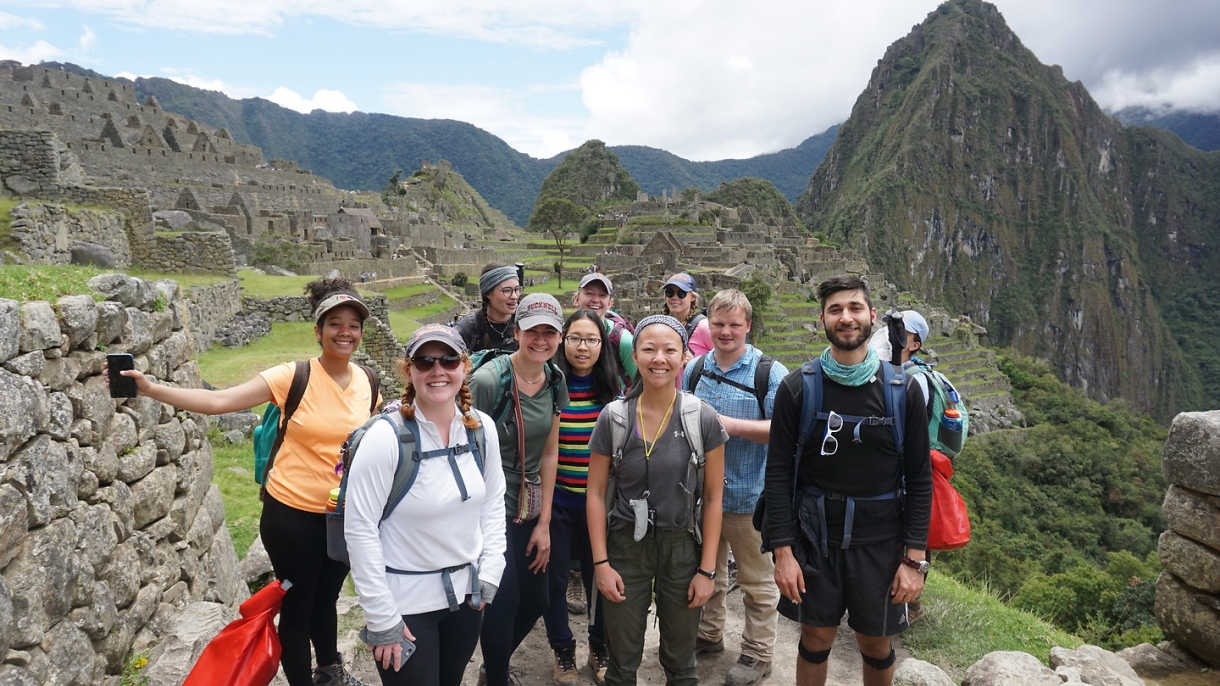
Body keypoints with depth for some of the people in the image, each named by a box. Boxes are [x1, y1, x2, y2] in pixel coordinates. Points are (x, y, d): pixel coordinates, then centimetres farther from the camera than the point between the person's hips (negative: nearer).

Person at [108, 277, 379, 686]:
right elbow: (219, 400, -22)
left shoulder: (367, 383, -3)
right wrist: (150, 389, -31)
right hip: (293, 514, -4)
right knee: (298, 606, 11)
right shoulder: (292, 377, -16)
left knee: (326, 597, 25)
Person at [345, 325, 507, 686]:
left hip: (466, 592, 5)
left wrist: (489, 574, 1)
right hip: (406, 600, -5)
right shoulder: (387, 436, -19)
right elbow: (360, 529, -17)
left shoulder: (482, 428, -5)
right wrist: (382, 619, -15)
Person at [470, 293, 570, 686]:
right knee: (504, 601, 0)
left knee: (535, 599, 15)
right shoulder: (488, 380, -20)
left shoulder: (554, 381, -1)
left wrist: (544, 523, 4)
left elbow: (549, 453, 4)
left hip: (530, 505, 6)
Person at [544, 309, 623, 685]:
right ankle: (563, 652, 34)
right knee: (555, 580, 11)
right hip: (557, 501, -1)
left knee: (600, 578, 13)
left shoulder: (613, 390, -2)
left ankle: (600, 649, 36)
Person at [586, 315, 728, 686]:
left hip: (683, 547, 0)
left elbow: (713, 497, -4)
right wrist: (601, 562, -5)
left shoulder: (702, 418, -8)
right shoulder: (613, 418, -6)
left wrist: (707, 569, -5)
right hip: (626, 546, 0)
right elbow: (596, 494, -1)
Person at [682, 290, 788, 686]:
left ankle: (758, 654, 26)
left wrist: (733, 424, -24)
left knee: (757, 581, 8)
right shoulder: (695, 370, 7)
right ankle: (708, 635, 41)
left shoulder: (770, 373, -9)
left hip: (749, 495, -5)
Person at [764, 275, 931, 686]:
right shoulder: (797, 388, -7)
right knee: (816, 637, 12)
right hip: (814, 534, 0)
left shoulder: (903, 390, -4)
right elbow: (778, 472, -6)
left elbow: (919, 477, -2)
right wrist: (782, 551, -9)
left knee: (875, 643, 13)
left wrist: (915, 558, -5)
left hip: (880, 540, 1)